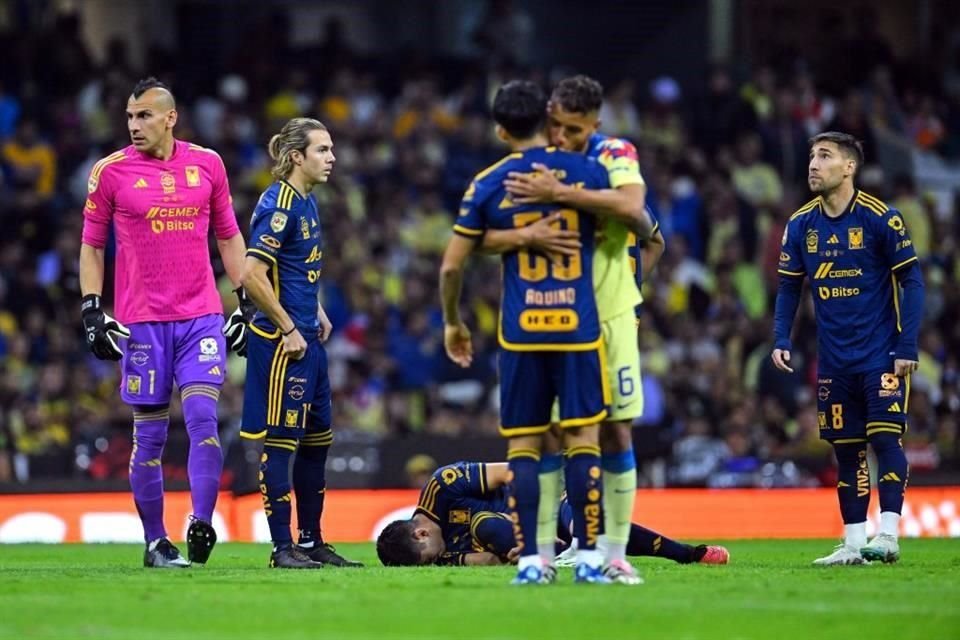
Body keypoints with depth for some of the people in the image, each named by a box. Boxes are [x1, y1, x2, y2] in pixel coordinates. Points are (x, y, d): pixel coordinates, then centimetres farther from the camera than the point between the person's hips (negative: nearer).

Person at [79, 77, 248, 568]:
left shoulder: (207, 164, 6)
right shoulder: (111, 172, 0)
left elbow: (228, 236, 15)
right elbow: (92, 245, 6)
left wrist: (245, 299, 9)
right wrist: (91, 309, -3)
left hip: (202, 316, 1)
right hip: (142, 320, -1)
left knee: (202, 416, -14)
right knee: (149, 434, 2)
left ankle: (202, 523, -14)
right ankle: (155, 542, 9)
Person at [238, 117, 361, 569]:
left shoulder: (306, 202, 12)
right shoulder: (279, 205, -16)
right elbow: (252, 276, -23)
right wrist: (288, 330, -17)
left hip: (307, 341, 10)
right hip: (280, 343, -10)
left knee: (316, 439, 14)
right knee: (281, 442, -4)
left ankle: (312, 541, 23)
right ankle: (283, 547, 0)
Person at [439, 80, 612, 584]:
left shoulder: (487, 184, 2)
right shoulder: (586, 171, 2)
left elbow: (452, 265, 4)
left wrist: (452, 322, 19)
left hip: (521, 332, 0)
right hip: (578, 327, 0)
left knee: (523, 446, 5)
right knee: (583, 439, 2)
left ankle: (529, 561, -1)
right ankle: (589, 558, -3)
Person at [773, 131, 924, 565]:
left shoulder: (880, 218, -9)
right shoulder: (801, 225, 4)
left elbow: (911, 281, -7)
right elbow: (789, 288, 11)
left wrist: (907, 346, -13)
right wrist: (781, 340, -2)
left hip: (881, 354, -5)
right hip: (834, 361, 5)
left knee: (884, 438, -12)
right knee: (846, 449, 6)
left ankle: (887, 535, -11)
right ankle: (853, 543, 11)